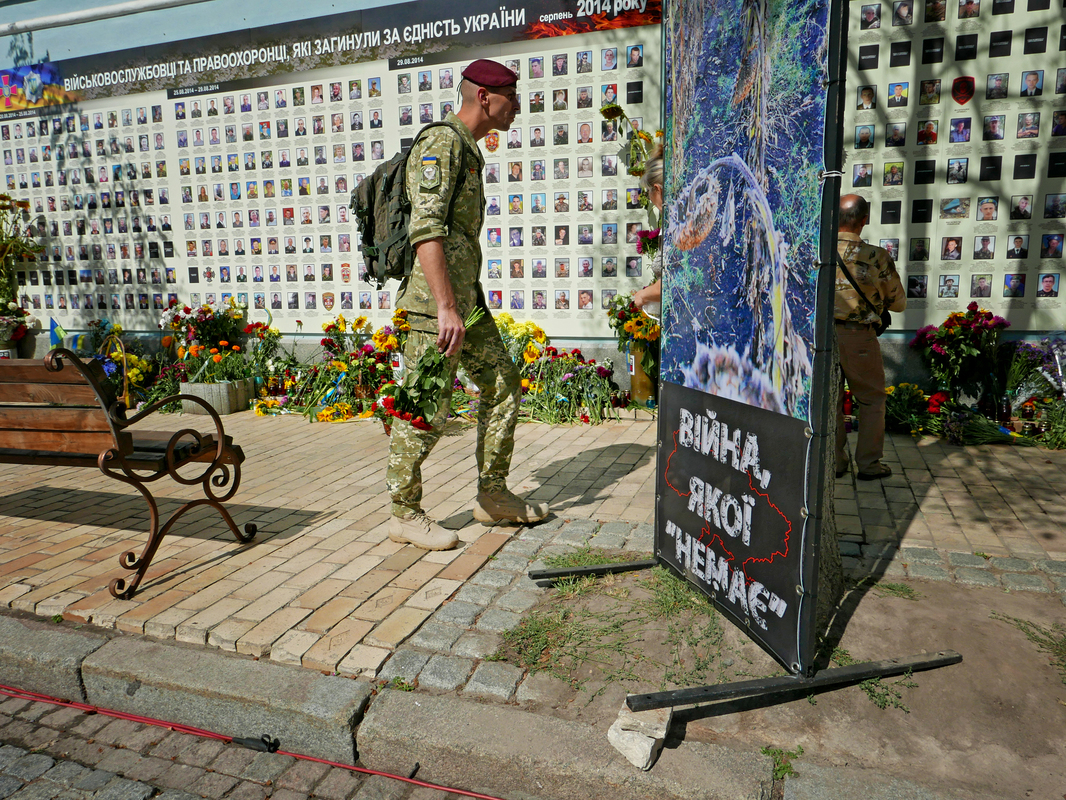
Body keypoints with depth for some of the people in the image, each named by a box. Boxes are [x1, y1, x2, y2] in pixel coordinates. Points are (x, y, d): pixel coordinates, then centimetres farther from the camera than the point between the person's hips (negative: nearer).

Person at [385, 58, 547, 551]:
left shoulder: (468, 150, 21)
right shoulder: (440, 144, -10)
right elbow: (426, 230, -22)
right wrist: (445, 308, -29)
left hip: (465, 297, 10)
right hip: (436, 301, -10)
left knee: (503, 385, 11)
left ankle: (493, 496, 20)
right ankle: (404, 515, 9)